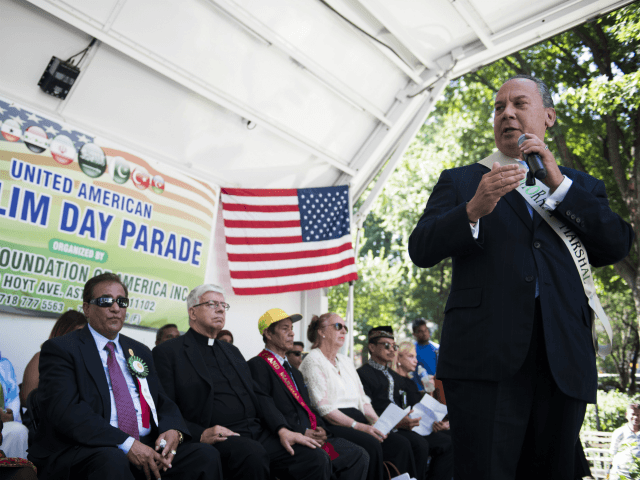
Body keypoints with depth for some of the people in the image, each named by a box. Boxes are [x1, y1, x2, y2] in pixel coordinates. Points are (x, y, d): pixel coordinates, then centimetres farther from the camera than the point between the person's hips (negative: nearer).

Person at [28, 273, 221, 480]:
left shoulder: (140, 352, 22)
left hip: (145, 447, 5)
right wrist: (127, 444, -23)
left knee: (206, 456, -18)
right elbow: (65, 410, -14)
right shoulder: (60, 349, 2)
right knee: (111, 462, -38)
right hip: (86, 451, -5)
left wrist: (173, 430, -8)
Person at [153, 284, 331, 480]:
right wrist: (201, 435, -20)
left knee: (317, 458, -17)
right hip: (218, 438, -5)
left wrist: (282, 429, 0)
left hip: (259, 432, 6)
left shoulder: (232, 351, 26)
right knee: (252, 454, -38)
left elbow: (259, 396, 16)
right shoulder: (167, 352, 5)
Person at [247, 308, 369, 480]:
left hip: (312, 435, 8)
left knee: (359, 456, -9)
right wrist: (301, 432, -15)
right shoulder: (257, 365, -3)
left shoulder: (294, 371, 25)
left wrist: (320, 428, 1)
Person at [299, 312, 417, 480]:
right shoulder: (313, 361, -3)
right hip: (330, 425, -7)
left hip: (356, 421, 7)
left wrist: (377, 422, 0)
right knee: (371, 444, -32)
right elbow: (324, 409, -12)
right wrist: (358, 426, -20)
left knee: (401, 443, -16)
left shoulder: (346, 361, 23)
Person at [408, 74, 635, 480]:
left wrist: (558, 184, -5)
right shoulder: (460, 181, 14)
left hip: (564, 359, 3)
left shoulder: (581, 187, 19)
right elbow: (421, 250, 1)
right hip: (485, 356, -2)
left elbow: (618, 246, 3)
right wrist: (473, 210, -17)